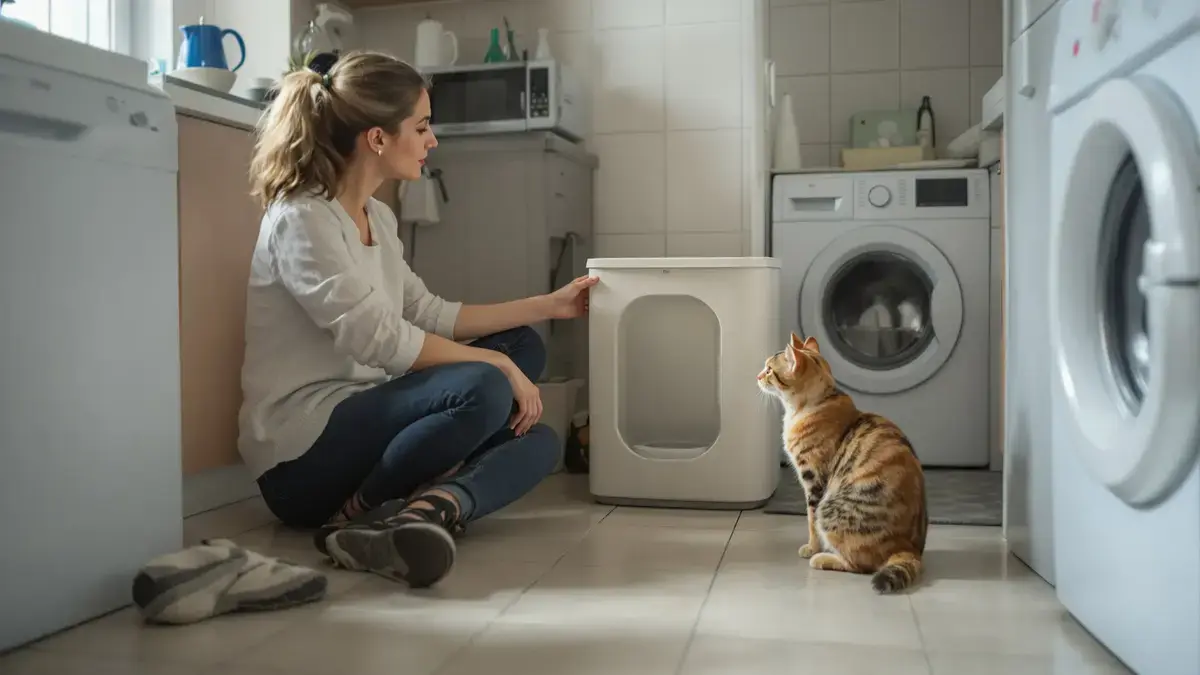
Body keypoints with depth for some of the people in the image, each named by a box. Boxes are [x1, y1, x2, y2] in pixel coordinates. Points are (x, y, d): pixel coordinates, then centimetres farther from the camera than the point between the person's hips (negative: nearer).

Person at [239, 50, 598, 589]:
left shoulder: (377, 219, 12)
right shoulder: (300, 220, -15)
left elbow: (430, 315, 14)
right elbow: (378, 339, -22)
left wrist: (548, 306, 15)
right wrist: (499, 364, -18)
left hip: (361, 422, 9)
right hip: (302, 454, -9)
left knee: (536, 440, 0)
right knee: (483, 389, -29)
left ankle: (430, 505, -25)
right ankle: (353, 514, -14)